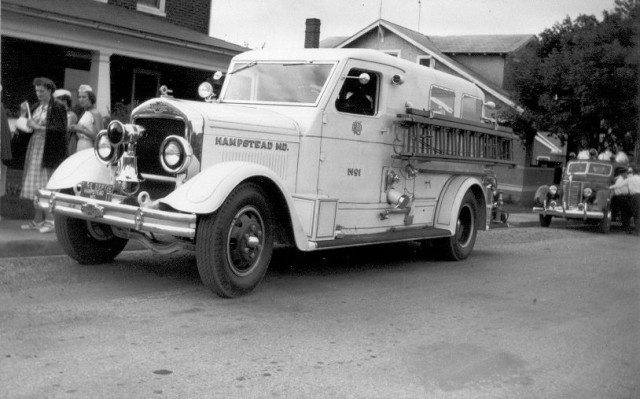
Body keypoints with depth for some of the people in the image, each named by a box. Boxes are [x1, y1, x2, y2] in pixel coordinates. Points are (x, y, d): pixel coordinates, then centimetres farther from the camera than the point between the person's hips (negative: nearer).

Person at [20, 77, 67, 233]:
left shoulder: (57, 108, -6)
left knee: (48, 186, -8)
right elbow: (26, 126, 19)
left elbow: (61, 129, -16)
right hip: (35, 148, 7)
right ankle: (38, 219, 14)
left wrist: (39, 127, -16)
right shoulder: (36, 107, 15)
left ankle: (50, 220, -4)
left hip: (50, 150, -7)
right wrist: (24, 115, 1)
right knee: (36, 185, 8)